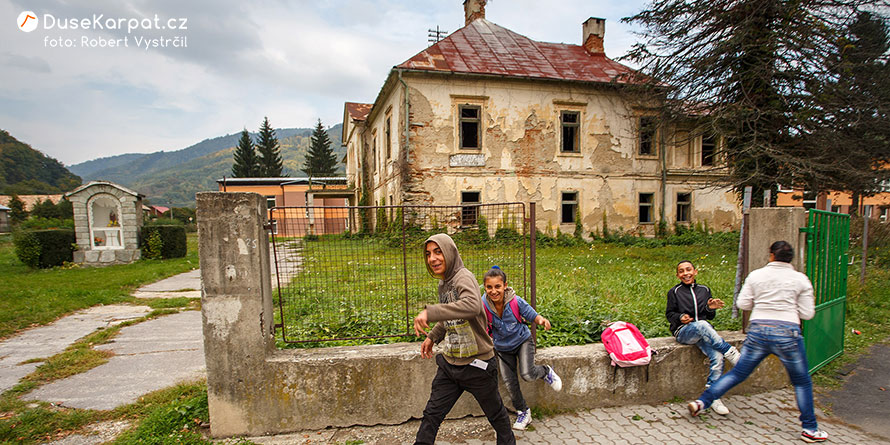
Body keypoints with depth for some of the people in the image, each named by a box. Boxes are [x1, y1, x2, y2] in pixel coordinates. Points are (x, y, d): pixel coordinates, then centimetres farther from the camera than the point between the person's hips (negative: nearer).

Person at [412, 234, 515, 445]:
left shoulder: (463, 277, -21)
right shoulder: (443, 283, 5)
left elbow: (472, 305, -44)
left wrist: (430, 312, -46)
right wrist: (432, 336, 12)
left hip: (477, 363, -6)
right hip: (449, 363, 7)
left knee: (496, 414, 17)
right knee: (432, 414, 8)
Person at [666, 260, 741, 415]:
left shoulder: (704, 290, 17)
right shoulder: (675, 292, 9)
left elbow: (710, 317, 19)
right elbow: (669, 313, 9)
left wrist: (711, 308, -3)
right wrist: (680, 317, -12)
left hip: (705, 333, 3)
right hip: (683, 332, -3)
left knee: (717, 357, -24)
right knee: (701, 325, -38)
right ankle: (731, 353, -27)